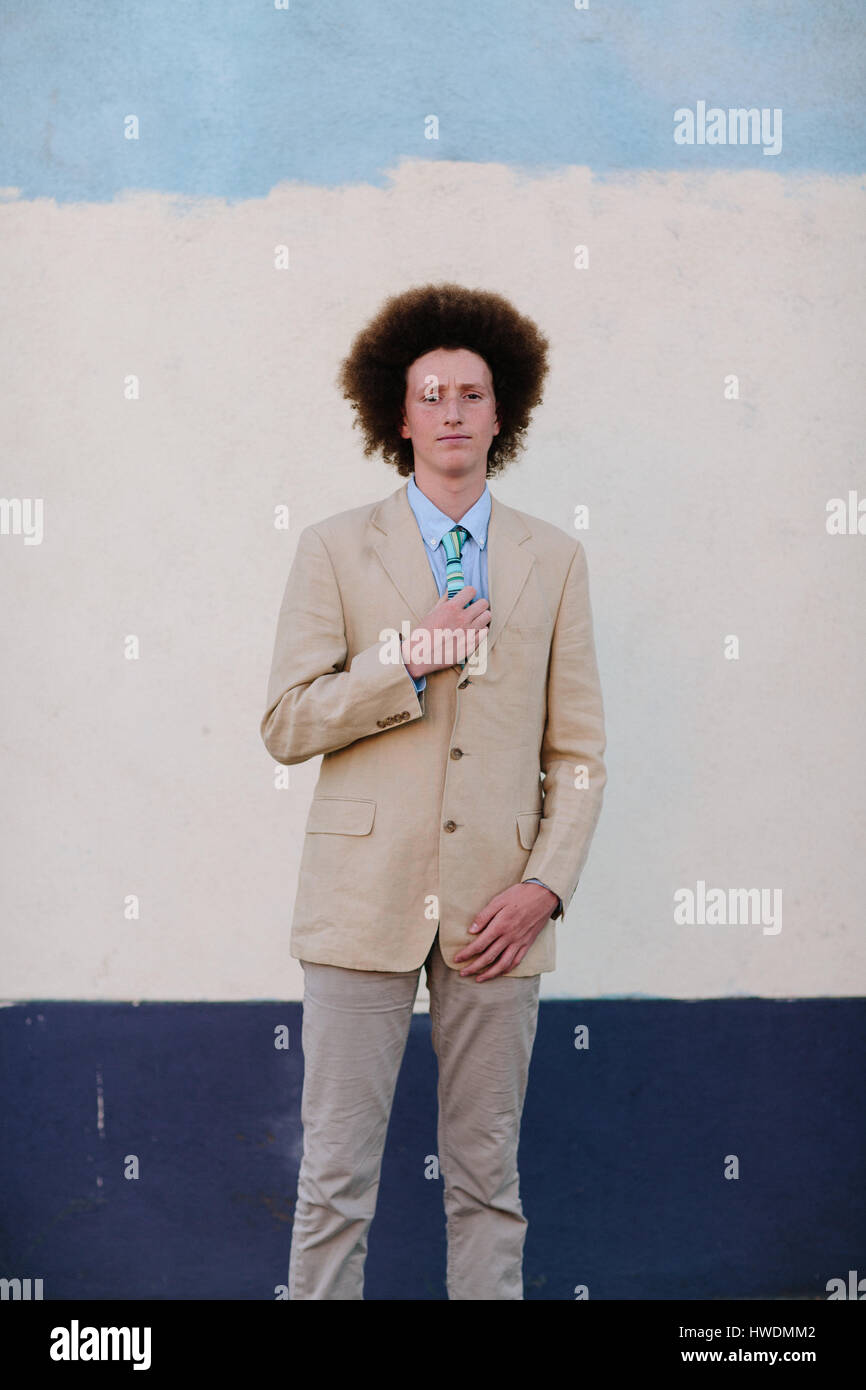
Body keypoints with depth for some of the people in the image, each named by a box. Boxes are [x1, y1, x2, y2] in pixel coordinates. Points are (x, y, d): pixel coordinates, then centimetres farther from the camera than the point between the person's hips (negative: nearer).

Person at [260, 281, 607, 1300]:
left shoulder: (554, 559, 10)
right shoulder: (336, 549, 5)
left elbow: (578, 750, 9)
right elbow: (287, 726, -1)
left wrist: (546, 884, -4)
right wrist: (410, 659, -12)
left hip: (497, 908, 2)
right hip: (367, 900, -1)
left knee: (488, 1176, 8)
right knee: (335, 1175, 0)